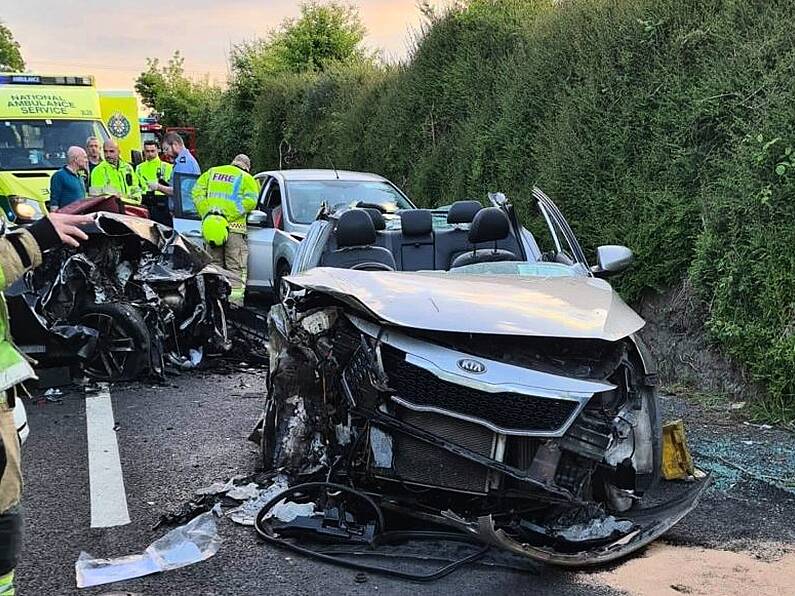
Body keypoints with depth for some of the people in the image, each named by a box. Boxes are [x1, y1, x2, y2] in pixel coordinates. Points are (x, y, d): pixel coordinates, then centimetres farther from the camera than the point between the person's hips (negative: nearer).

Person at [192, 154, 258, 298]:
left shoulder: (212, 172, 19)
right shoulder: (246, 178, 6)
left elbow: (197, 191, 10)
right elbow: (250, 201, -10)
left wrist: (205, 213, 3)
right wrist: (230, 214, -11)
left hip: (209, 225, 4)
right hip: (234, 227, -4)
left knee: (215, 263, 12)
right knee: (235, 265, 0)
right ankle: (235, 295, -6)